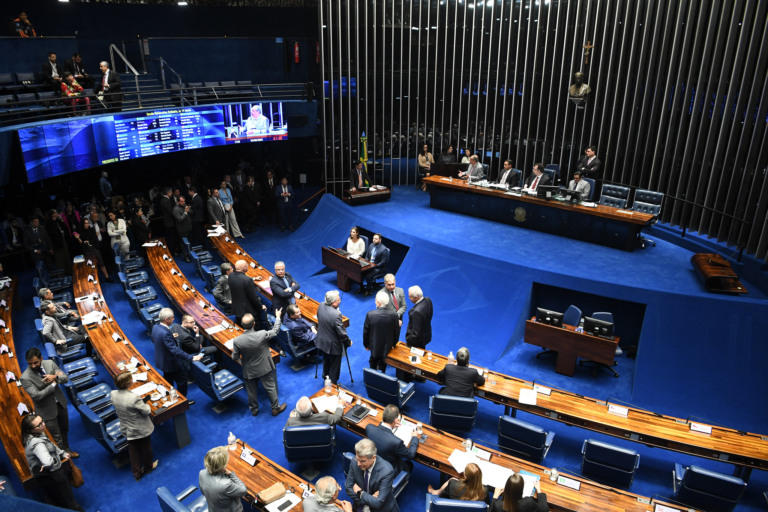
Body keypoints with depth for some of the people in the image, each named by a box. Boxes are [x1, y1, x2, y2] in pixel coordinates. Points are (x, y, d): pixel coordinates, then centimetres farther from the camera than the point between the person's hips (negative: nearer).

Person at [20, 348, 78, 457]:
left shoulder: (50, 363, -10)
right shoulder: (25, 378, -23)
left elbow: (66, 378, -8)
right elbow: (36, 395, -26)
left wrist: (55, 377, -29)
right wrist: (53, 384, -22)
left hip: (60, 403, 5)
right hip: (47, 410, -5)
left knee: (65, 430, 26)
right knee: (57, 437, 7)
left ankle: (67, 450, 49)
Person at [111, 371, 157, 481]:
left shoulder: (113, 394, -17)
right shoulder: (134, 398, -36)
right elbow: (146, 412, -24)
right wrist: (145, 404, -5)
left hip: (127, 429, 5)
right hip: (141, 429, -5)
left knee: (133, 450, 23)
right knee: (145, 447, 22)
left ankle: (137, 473, 38)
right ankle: (148, 467, 45)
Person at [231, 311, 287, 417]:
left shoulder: (236, 341, -25)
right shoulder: (262, 335, -29)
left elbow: (235, 358, -11)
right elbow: (275, 331, -10)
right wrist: (277, 317, 5)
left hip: (249, 371, 1)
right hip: (264, 368, -1)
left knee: (252, 391, 22)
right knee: (270, 388, 19)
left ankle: (254, 409, 43)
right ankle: (276, 408, 35)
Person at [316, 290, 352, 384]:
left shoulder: (321, 306, -13)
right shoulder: (336, 314, -35)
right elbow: (342, 333, -25)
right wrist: (348, 342, -9)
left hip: (322, 341, 8)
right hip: (333, 345, -7)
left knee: (326, 361, 31)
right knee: (334, 366, 16)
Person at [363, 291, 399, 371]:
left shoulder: (370, 314, -25)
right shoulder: (394, 315, -21)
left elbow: (366, 332, -12)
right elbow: (396, 332, -8)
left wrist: (366, 344, 5)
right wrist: (393, 344, 11)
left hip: (374, 345, 0)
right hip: (387, 346, 0)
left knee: (373, 363, 26)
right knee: (383, 365, 22)